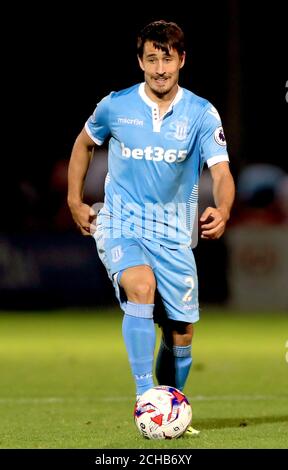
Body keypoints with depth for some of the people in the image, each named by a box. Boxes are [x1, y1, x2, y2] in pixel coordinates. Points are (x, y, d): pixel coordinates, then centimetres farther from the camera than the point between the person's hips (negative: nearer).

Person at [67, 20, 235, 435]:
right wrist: (74, 201, 10)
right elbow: (84, 143, 16)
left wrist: (222, 211, -37)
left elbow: (221, 171, -16)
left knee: (182, 329, 5)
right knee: (141, 287, -31)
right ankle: (145, 398, -31)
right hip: (120, 225, -2)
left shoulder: (202, 114, -6)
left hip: (173, 232, 2)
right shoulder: (115, 106, -4)